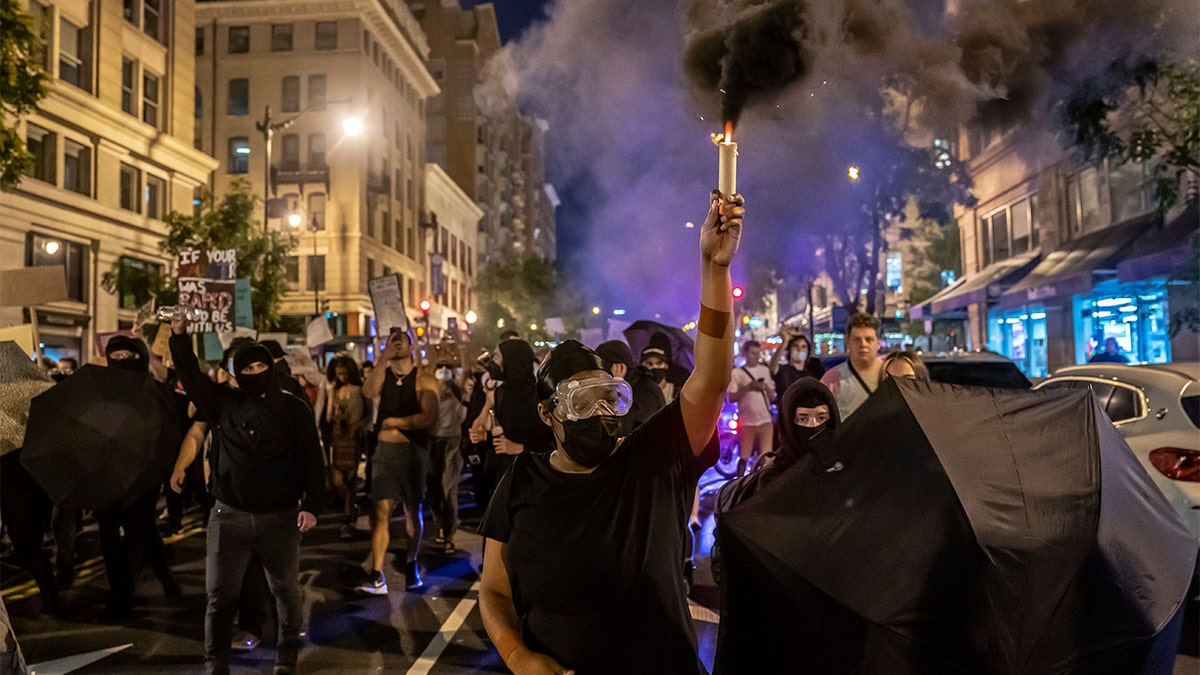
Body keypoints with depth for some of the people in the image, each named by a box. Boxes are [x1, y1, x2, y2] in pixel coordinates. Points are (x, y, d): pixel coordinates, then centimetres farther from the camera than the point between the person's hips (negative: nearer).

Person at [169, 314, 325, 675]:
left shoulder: (294, 408, -2)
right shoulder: (224, 402, 5)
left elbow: (312, 461, -3)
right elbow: (191, 375, 4)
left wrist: (311, 505, -10)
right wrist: (180, 337, -9)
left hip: (280, 518, -1)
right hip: (229, 516, 2)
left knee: (286, 590, 9)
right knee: (220, 594, 5)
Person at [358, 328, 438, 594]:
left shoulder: (424, 380, -2)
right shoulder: (384, 375, 9)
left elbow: (428, 417, -15)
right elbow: (368, 391, -14)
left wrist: (392, 422, -7)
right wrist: (384, 359, -14)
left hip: (413, 450, -2)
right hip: (385, 450, 2)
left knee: (413, 512, 8)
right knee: (381, 511, -4)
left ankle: (411, 567, 25)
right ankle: (377, 577, -3)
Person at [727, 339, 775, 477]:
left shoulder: (765, 371, 12)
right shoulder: (737, 373, 2)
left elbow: (772, 397, 13)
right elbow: (731, 398, -3)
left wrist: (766, 387, -7)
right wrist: (749, 387, -14)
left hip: (765, 420, 2)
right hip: (746, 421, -2)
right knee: (744, 457, 3)